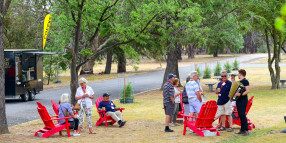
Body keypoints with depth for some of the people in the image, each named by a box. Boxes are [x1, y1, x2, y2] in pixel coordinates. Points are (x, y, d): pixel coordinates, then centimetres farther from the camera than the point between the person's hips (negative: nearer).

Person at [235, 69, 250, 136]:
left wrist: (240, 94, -31)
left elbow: (247, 91, -19)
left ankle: (246, 130, -15)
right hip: (238, 100, 9)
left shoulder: (245, 81, -11)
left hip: (243, 100, -9)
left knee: (242, 114, -15)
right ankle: (242, 129, 14)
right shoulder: (239, 81, 16)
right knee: (240, 115, 9)